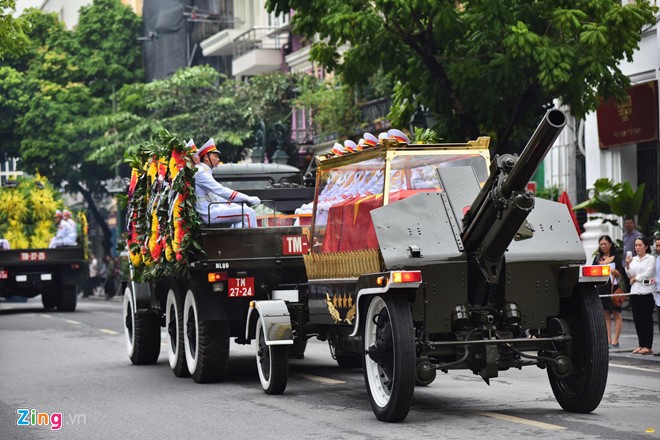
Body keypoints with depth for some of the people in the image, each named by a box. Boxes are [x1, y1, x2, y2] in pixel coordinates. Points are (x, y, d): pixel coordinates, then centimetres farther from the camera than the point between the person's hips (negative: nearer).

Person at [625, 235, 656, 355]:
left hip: (646, 292, -5)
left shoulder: (651, 258, 1)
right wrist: (627, 265, -7)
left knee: (647, 319, -5)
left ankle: (648, 346, -5)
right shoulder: (633, 259, 15)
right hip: (634, 292, 5)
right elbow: (630, 275, 9)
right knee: (637, 319, 5)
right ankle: (641, 344, 11)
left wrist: (635, 278, -1)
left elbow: (648, 273, -9)